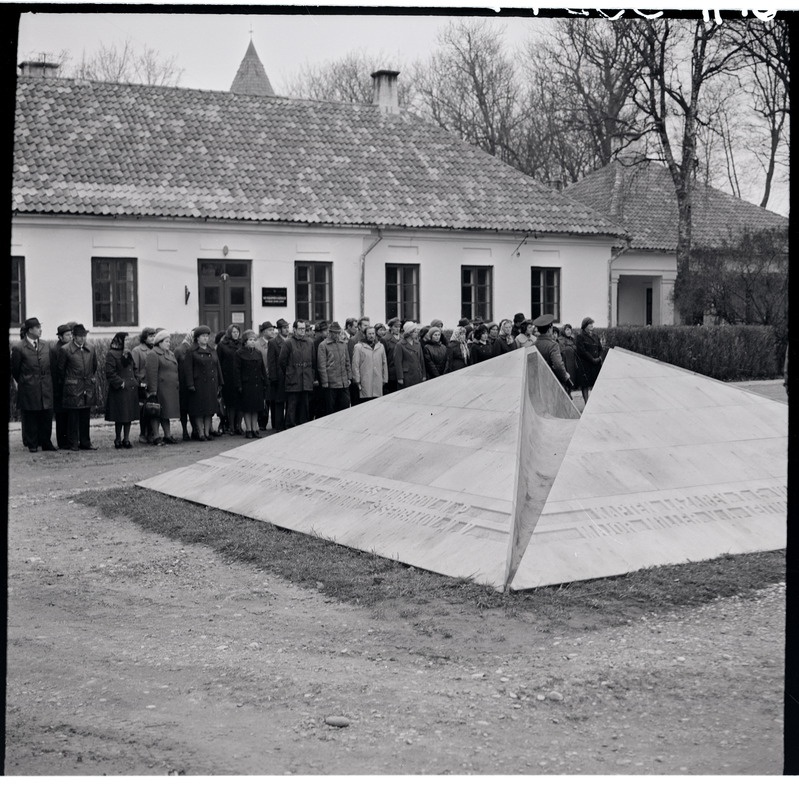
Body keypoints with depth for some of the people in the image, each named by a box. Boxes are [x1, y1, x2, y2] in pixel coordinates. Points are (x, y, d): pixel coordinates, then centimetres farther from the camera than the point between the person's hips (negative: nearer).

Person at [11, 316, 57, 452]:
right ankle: (32, 444, 12)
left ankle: (46, 443, 13)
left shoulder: (45, 346, 9)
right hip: (29, 390, -4)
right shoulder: (18, 348, -7)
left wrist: (49, 382, 13)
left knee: (46, 417, 5)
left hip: (46, 390, 4)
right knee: (29, 418, 3)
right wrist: (23, 382, 7)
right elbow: (14, 370, 0)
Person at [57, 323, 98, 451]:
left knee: (85, 417, 9)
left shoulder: (91, 349, 7)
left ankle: (85, 442, 16)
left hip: (88, 388, 4)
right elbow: (60, 369, 2)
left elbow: (94, 366, 20)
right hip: (73, 389, -4)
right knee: (73, 417, 0)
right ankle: (73, 444, 6)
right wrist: (64, 383, 9)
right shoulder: (66, 350, -6)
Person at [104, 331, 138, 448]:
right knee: (120, 418, -3)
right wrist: (121, 383, -17)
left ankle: (126, 439, 14)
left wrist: (135, 381, 10)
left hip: (131, 389, 7)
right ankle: (118, 440, 8)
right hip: (119, 390, -7)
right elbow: (110, 373, -14)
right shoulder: (111, 354, -9)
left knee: (129, 416, 8)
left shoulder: (128, 353, 15)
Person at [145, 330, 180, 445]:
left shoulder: (171, 354, 18)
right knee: (157, 414, -3)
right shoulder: (153, 355, -10)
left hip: (171, 390, 8)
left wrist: (177, 386, 20)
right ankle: (156, 437, 0)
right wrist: (152, 390, -20)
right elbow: (151, 373, -16)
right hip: (160, 389, -8)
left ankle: (168, 436, 18)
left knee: (166, 413, 13)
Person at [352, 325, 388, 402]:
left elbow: (384, 364, 18)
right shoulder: (359, 347, 2)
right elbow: (355, 365, -1)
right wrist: (357, 381, -4)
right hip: (365, 383, -4)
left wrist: (385, 379, 13)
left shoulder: (381, 347, 15)